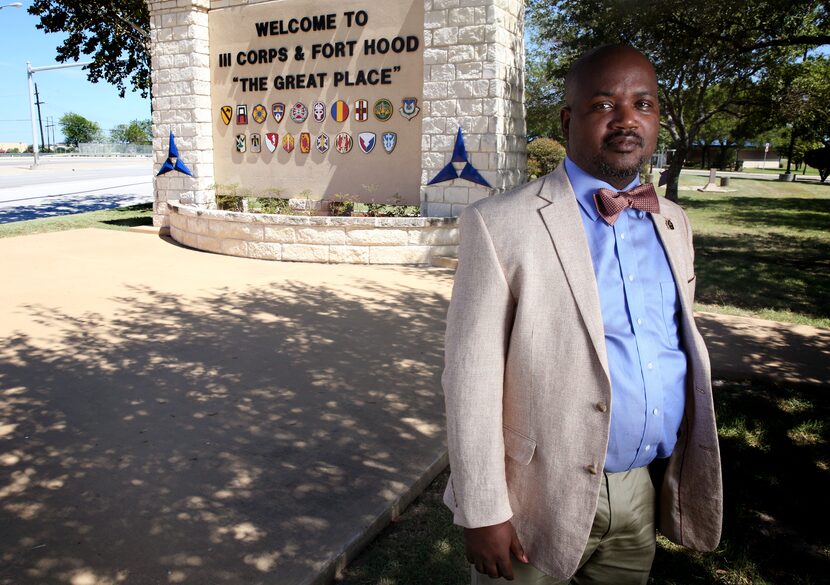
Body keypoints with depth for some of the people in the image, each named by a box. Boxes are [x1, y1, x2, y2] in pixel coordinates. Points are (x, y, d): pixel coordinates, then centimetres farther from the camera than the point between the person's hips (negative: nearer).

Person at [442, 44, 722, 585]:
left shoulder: (673, 223, 6)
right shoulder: (501, 225, -15)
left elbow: (684, 346, 13)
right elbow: (471, 376, -16)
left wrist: (690, 470, 12)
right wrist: (483, 513, -14)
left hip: (644, 494, 6)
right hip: (543, 500, -5)